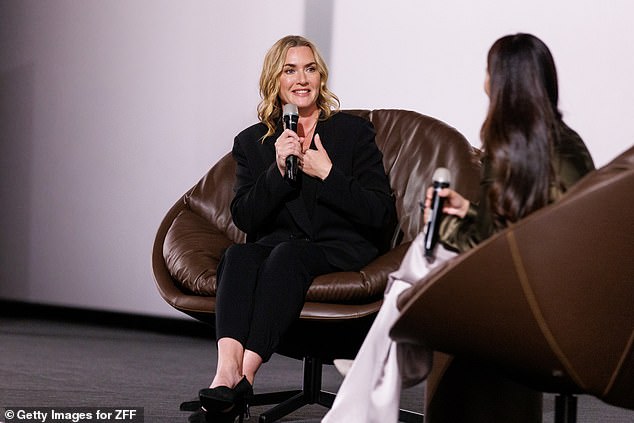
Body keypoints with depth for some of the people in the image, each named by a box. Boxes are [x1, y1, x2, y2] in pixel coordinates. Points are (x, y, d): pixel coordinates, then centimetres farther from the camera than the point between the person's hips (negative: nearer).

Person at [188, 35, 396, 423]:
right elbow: (244, 218, 3)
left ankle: (244, 376, -46)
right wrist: (278, 169, -11)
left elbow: (382, 214, 0)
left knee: (286, 255, -35)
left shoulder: (354, 131, 8)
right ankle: (227, 370, -52)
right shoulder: (251, 143, 14)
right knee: (238, 255, -32)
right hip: (279, 243, 3)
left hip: (342, 249, -2)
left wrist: (327, 173, -9)